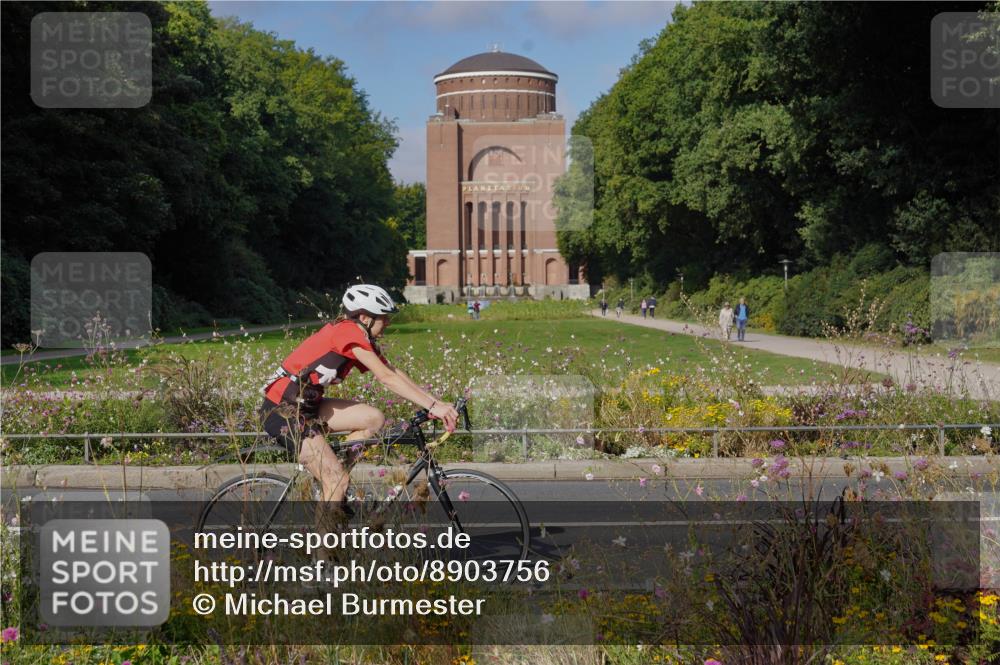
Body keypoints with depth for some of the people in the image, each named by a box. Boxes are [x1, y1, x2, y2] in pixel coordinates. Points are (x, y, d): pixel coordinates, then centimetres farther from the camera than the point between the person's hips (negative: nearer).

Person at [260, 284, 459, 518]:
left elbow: (395, 373, 6)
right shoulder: (349, 332, -18)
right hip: (283, 411, -9)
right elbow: (387, 378, -22)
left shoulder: (360, 338, 10)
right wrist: (433, 406, -23)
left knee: (374, 418, 3)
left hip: (305, 405, 9)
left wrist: (437, 403, -2)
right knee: (338, 481, -11)